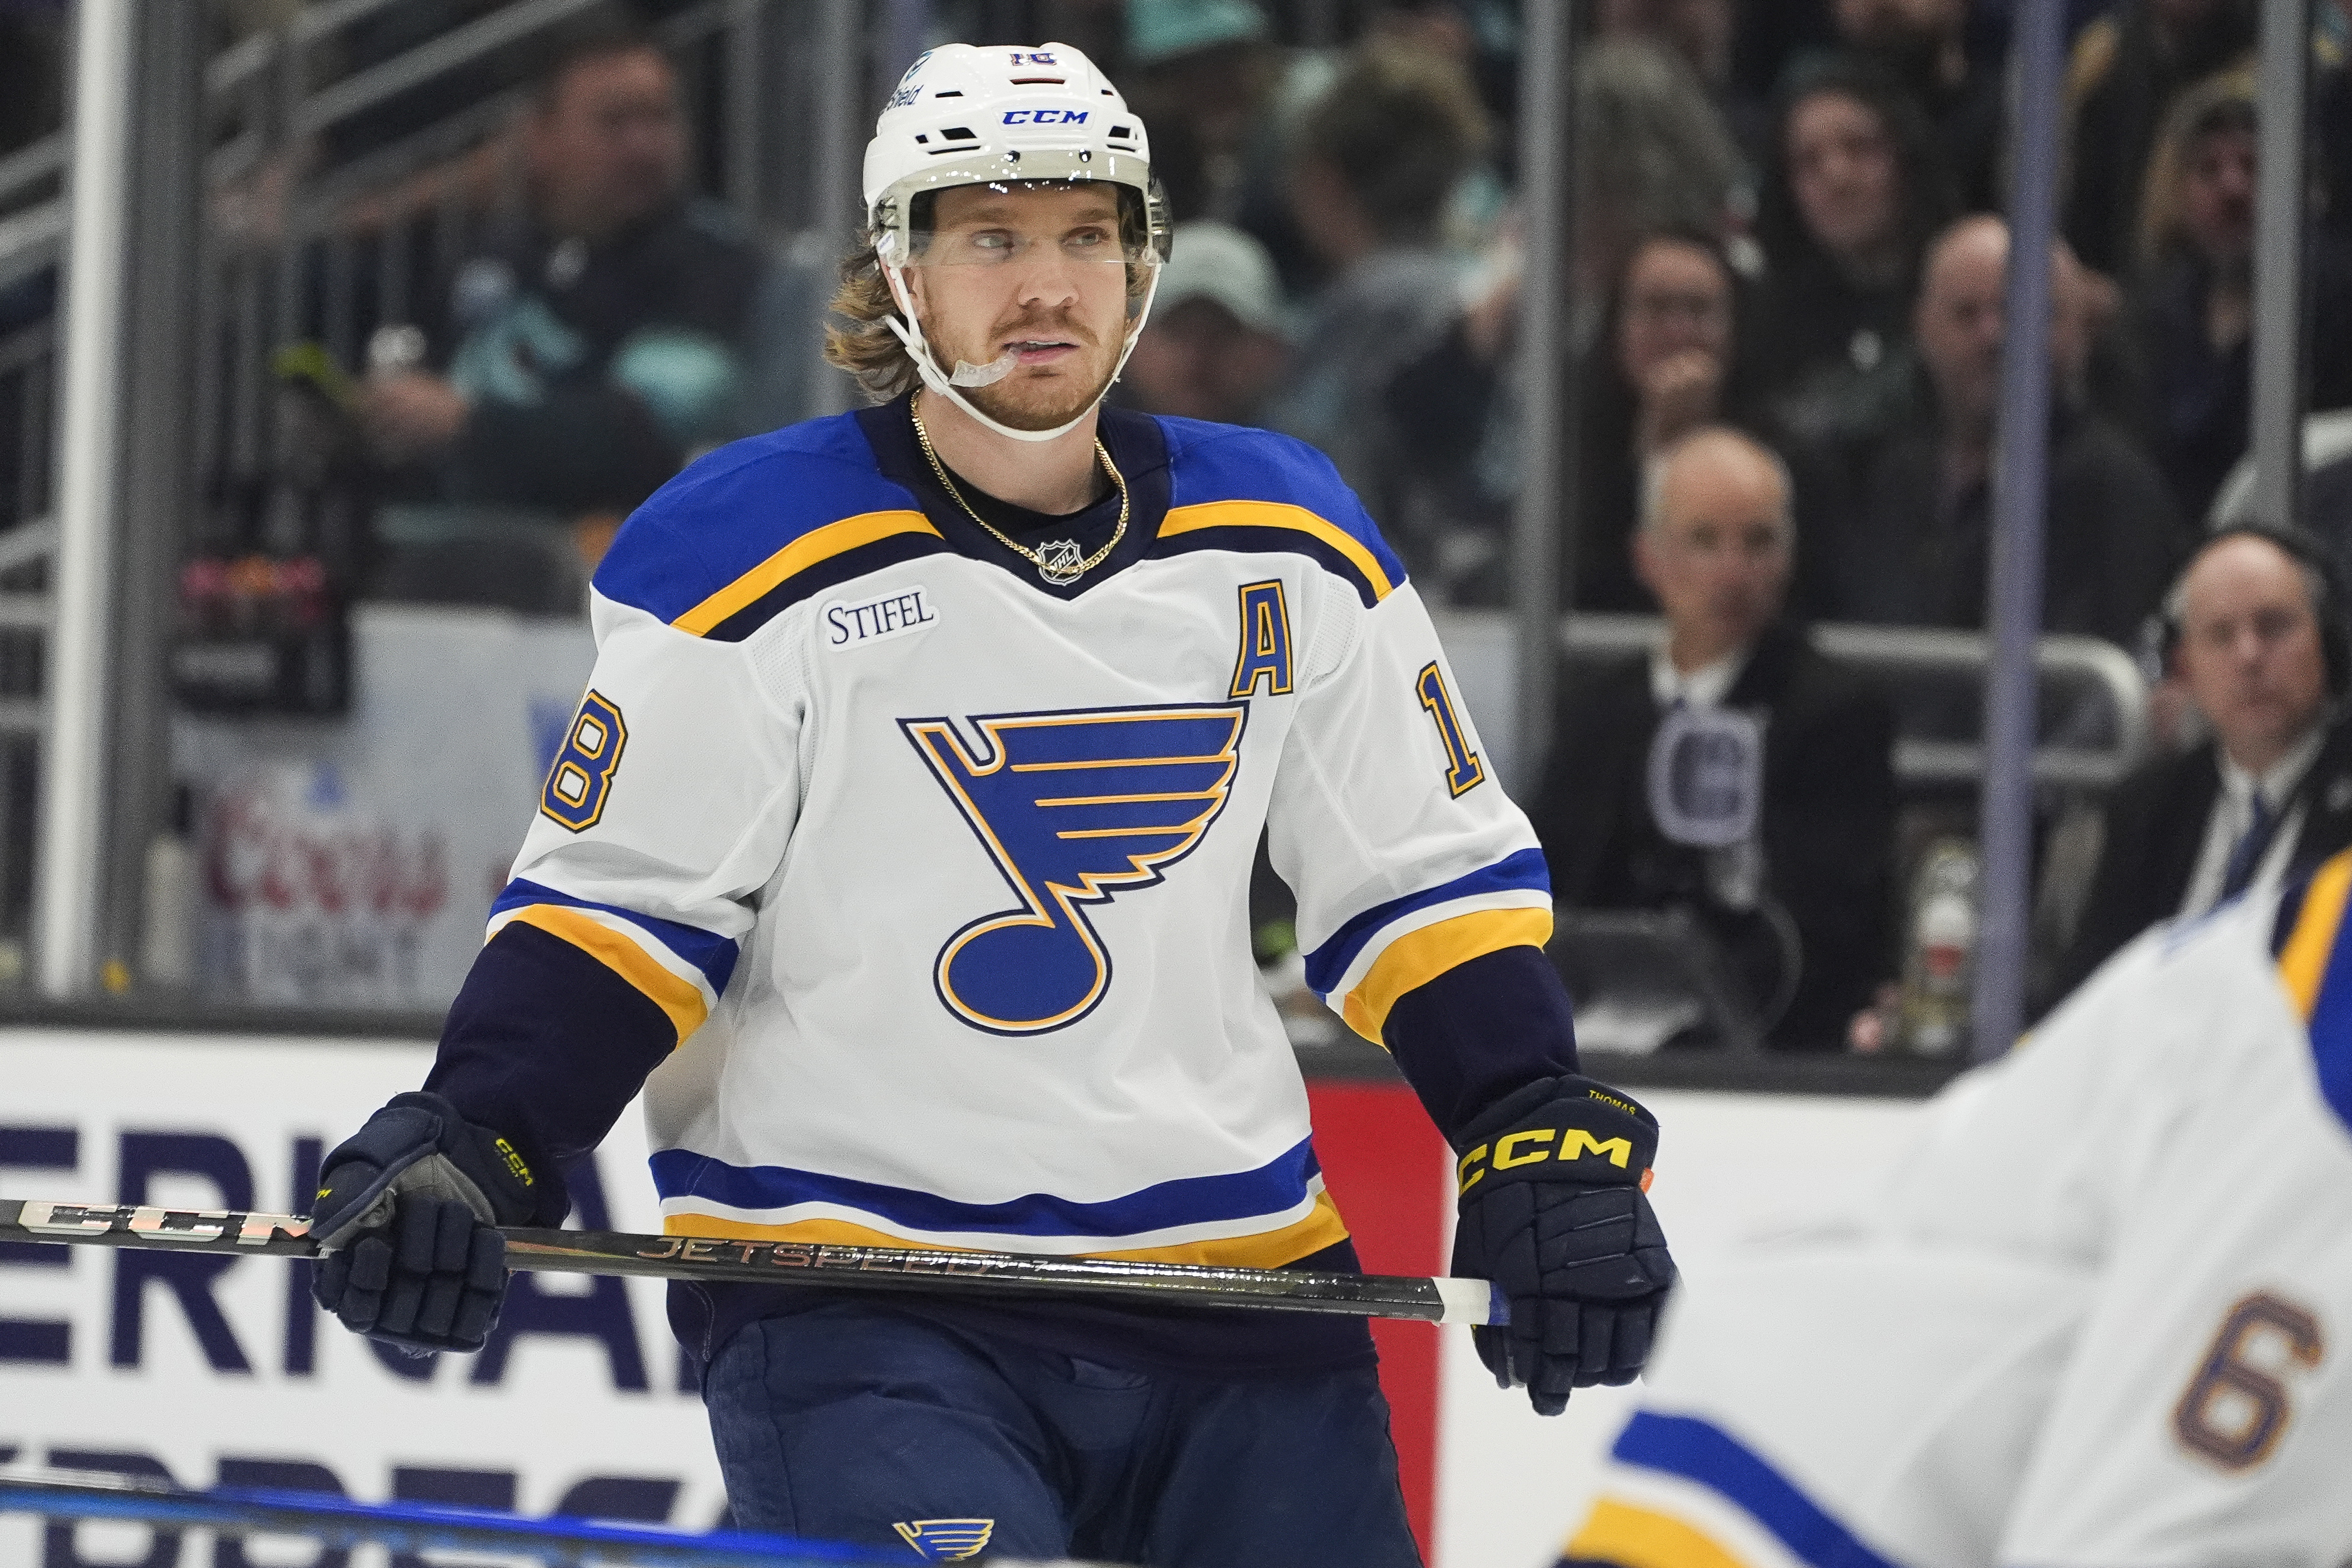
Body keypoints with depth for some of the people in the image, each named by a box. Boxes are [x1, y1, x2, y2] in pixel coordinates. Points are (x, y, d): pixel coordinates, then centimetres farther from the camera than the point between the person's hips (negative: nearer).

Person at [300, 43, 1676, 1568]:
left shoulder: (1286, 546, 6)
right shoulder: (753, 559, -6)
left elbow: (1430, 872, 11)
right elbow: (620, 899, -3)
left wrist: (1543, 1140, 0)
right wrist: (471, 1146, -17)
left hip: (1236, 1278, 5)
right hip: (853, 1311, -4)